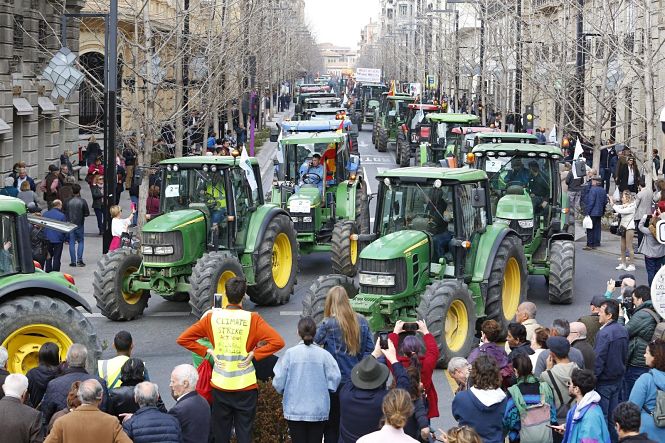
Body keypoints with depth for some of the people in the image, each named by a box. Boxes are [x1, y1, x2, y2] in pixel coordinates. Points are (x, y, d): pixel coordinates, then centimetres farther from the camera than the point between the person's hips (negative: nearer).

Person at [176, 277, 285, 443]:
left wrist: (207, 351, 1)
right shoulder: (252, 319, -9)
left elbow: (183, 339, 0)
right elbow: (278, 342, -17)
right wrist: (254, 353, -9)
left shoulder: (212, 317, -3)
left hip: (220, 386, 2)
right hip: (245, 386, -2)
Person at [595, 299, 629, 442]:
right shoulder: (623, 330, 2)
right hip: (618, 378, 8)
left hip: (604, 380, -8)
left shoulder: (604, 333, -23)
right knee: (613, 411, 17)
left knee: (601, 414, 3)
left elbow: (598, 359, -22)